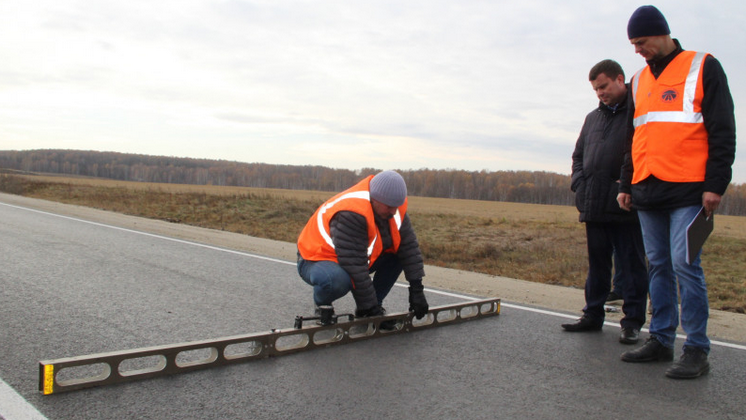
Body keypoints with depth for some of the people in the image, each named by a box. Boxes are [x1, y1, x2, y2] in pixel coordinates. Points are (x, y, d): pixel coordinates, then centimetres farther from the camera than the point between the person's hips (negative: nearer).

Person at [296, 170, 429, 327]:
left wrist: (417, 290, -12)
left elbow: (409, 245, -7)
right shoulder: (349, 214, -35)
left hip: (356, 257, 7)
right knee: (337, 280, -41)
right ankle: (322, 307, -5)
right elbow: (354, 266, -35)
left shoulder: (395, 205, -11)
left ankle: (376, 306, 2)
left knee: (401, 252, -9)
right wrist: (370, 308, -29)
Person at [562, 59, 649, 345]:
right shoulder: (593, 118, 20)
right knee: (597, 264, 14)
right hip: (594, 208, 7)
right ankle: (593, 316, 23)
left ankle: (633, 322, 11)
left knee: (631, 266, 2)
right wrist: (580, 184, 10)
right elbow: (578, 155, 26)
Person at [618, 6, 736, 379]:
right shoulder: (639, 80, 19)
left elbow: (722, 131, -2)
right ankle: (660, 340, 16)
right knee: (658, 266, 9)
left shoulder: (703, 67, 2)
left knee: (684, 265, -9)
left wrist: (715, 184, -10)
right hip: (647, 193, 6)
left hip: (687, 191, -6)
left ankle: (696, 351, 0)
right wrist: (626, 185, 17)